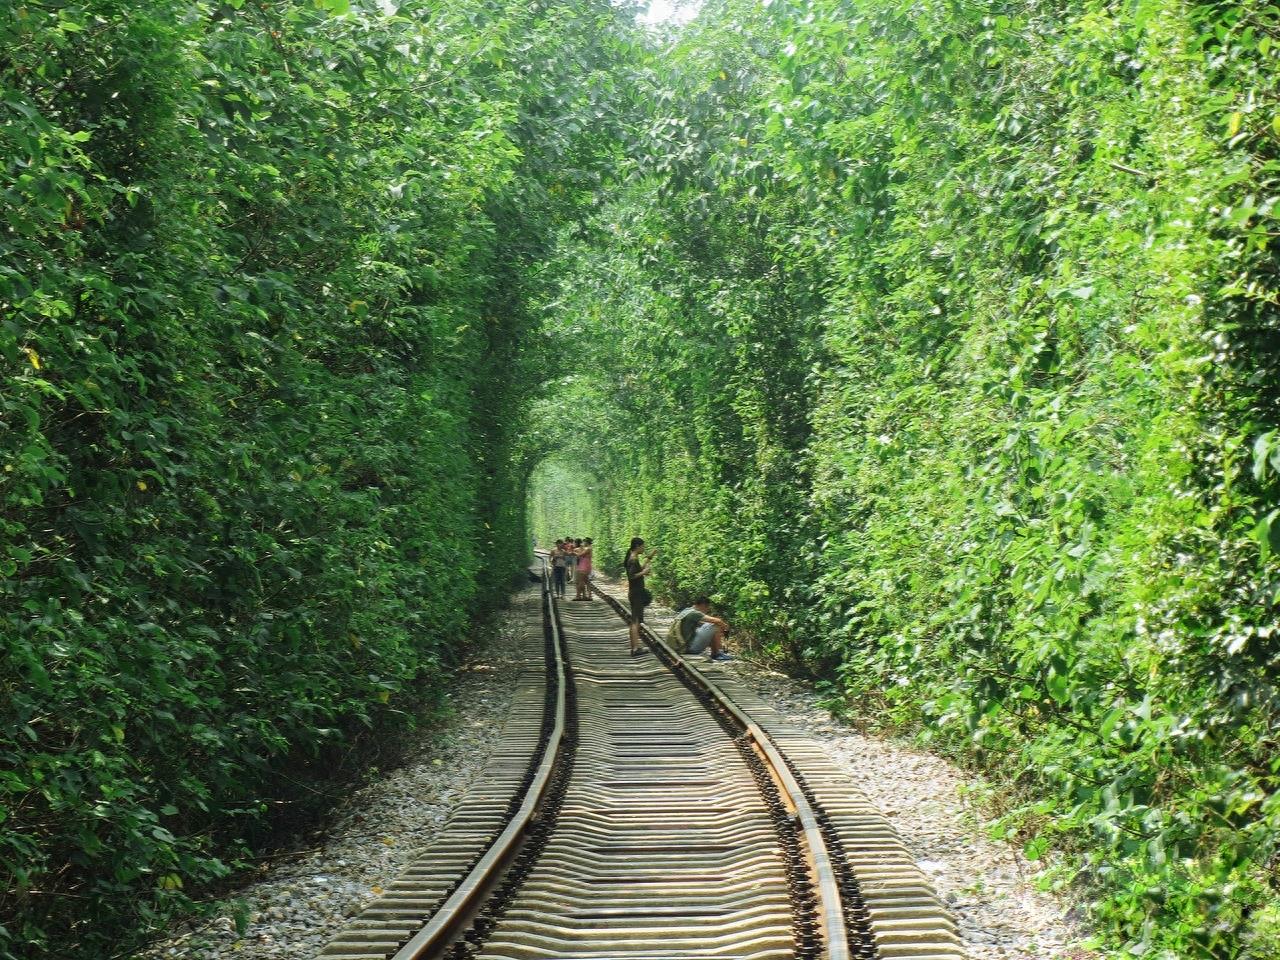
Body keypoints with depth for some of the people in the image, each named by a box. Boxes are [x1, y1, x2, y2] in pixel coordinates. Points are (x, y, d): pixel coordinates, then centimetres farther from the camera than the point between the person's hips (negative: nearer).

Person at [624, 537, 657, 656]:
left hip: (636, 593, 10)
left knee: (635, 621, 13)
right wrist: (644, 572, -22)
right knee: (636, 621, -9)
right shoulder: (633, 560, -17)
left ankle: (635, 647, 18)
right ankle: (635, 649, -9)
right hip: (636, 594, -10)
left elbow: (640, 569, 26)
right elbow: (631, 576, -26)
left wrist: (649, 557, 26)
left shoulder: (633, 559, 12)